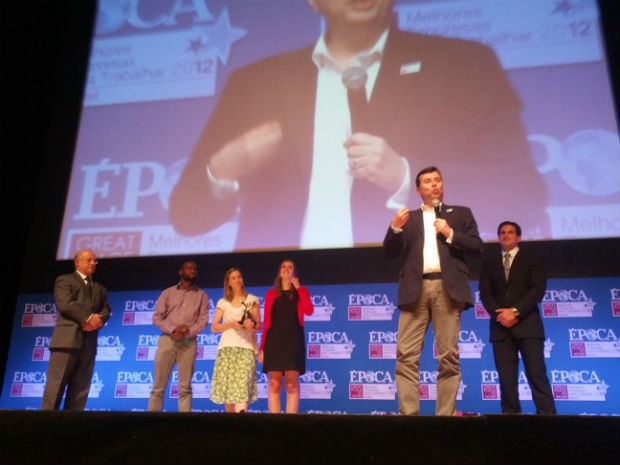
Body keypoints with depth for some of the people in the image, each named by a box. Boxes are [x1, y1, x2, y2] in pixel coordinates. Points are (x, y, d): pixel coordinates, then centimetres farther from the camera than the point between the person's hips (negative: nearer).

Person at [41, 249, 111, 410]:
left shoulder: (100, 289, 27)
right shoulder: (65, 280, 9)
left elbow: (106, 309, 14)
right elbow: (65, 304, -8)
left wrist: (99, 318, -9)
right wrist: (88, 318, -13)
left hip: (89, 343, 5)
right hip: (68, 339, -5)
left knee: (80, 391, 1)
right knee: (55, 387, -8)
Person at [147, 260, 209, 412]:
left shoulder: (201, 295, 11)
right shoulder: (168, 292, 10)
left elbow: (203, 320, 2)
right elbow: (156, 317, 3)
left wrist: (187, 333, -15)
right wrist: (173, 330, -13)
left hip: (188, 343, 0)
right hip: (167, 340, 0)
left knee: (185, 387, 0)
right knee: (158, 385, 0)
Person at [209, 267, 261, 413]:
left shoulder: (252, 300, 11)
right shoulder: (223, 302, 12)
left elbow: (258, 326, 7)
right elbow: (214, 327, 6)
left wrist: (252, 325, -16)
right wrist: (231, 324, -12)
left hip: (246, 348, -2)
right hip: (227, 348, 2)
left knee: (242, 387, -17)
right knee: (227, 387, -3)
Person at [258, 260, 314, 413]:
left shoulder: (301, 292, 12)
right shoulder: (271, 294, 14)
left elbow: (309, 311, -9)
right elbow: (266, 321, 10)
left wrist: (298, 287, -5)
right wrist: (262, 347, 3)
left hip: (293, 340, -1)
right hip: (274, 340, 1)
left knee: (292, 384, -7)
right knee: (273, 385, -3)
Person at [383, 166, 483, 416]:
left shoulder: (461, 213, 18)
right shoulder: (409, 217, 21)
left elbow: (477, 248, 9)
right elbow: (391, 252, 11)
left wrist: (450, 233, -4)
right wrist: (395, 227, -6)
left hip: (447, 288, -1)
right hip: (415, 289, 1)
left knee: (448, 356, -3)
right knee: (406, 355, -8)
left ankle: (445, 415, 3)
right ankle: (408, 414, -6)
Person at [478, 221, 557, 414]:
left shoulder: (531, 259, 11)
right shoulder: (489, 262, 17)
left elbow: (538, 289, -3)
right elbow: (485, 293, 8)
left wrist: (516, 312, -14)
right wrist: (498, 313, -10)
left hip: (527, 323, -2)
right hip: (501, 325, 2)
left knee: (536, 373, -7)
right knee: (506, 377, -1)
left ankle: (547, 414, -5)